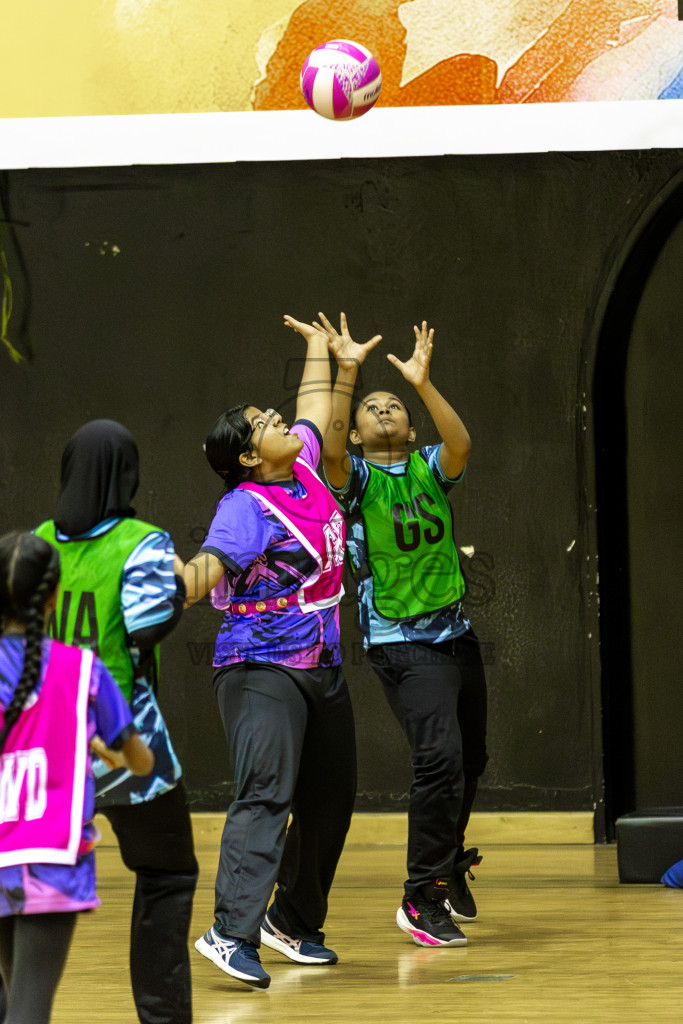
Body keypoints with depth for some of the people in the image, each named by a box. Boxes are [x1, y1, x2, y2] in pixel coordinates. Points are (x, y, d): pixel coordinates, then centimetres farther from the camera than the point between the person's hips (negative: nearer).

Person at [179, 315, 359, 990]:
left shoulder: (303, 466, 9)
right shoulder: (246, 505, -15)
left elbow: (315, 403, 28)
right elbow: (209, 567, -32)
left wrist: (319, 346, 41)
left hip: (321, 668, 9)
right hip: (262, 670, -9)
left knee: (329, 800, 13)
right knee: (266, 794, -21)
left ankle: (295, 922, 28)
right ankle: (231, 932, -29)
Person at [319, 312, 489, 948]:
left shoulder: (429, 467, 5)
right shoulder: (354, 478, -4)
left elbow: (461, 446, -18)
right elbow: (330, 450, -27)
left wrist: (424, 384, -32)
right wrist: (345, 374, -36)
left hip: (455, 631, 5)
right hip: (400, 643, -5)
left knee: (471, 758, 17)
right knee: (440, 757, -20)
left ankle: (450, 860, 43)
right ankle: (422, 899, -12)